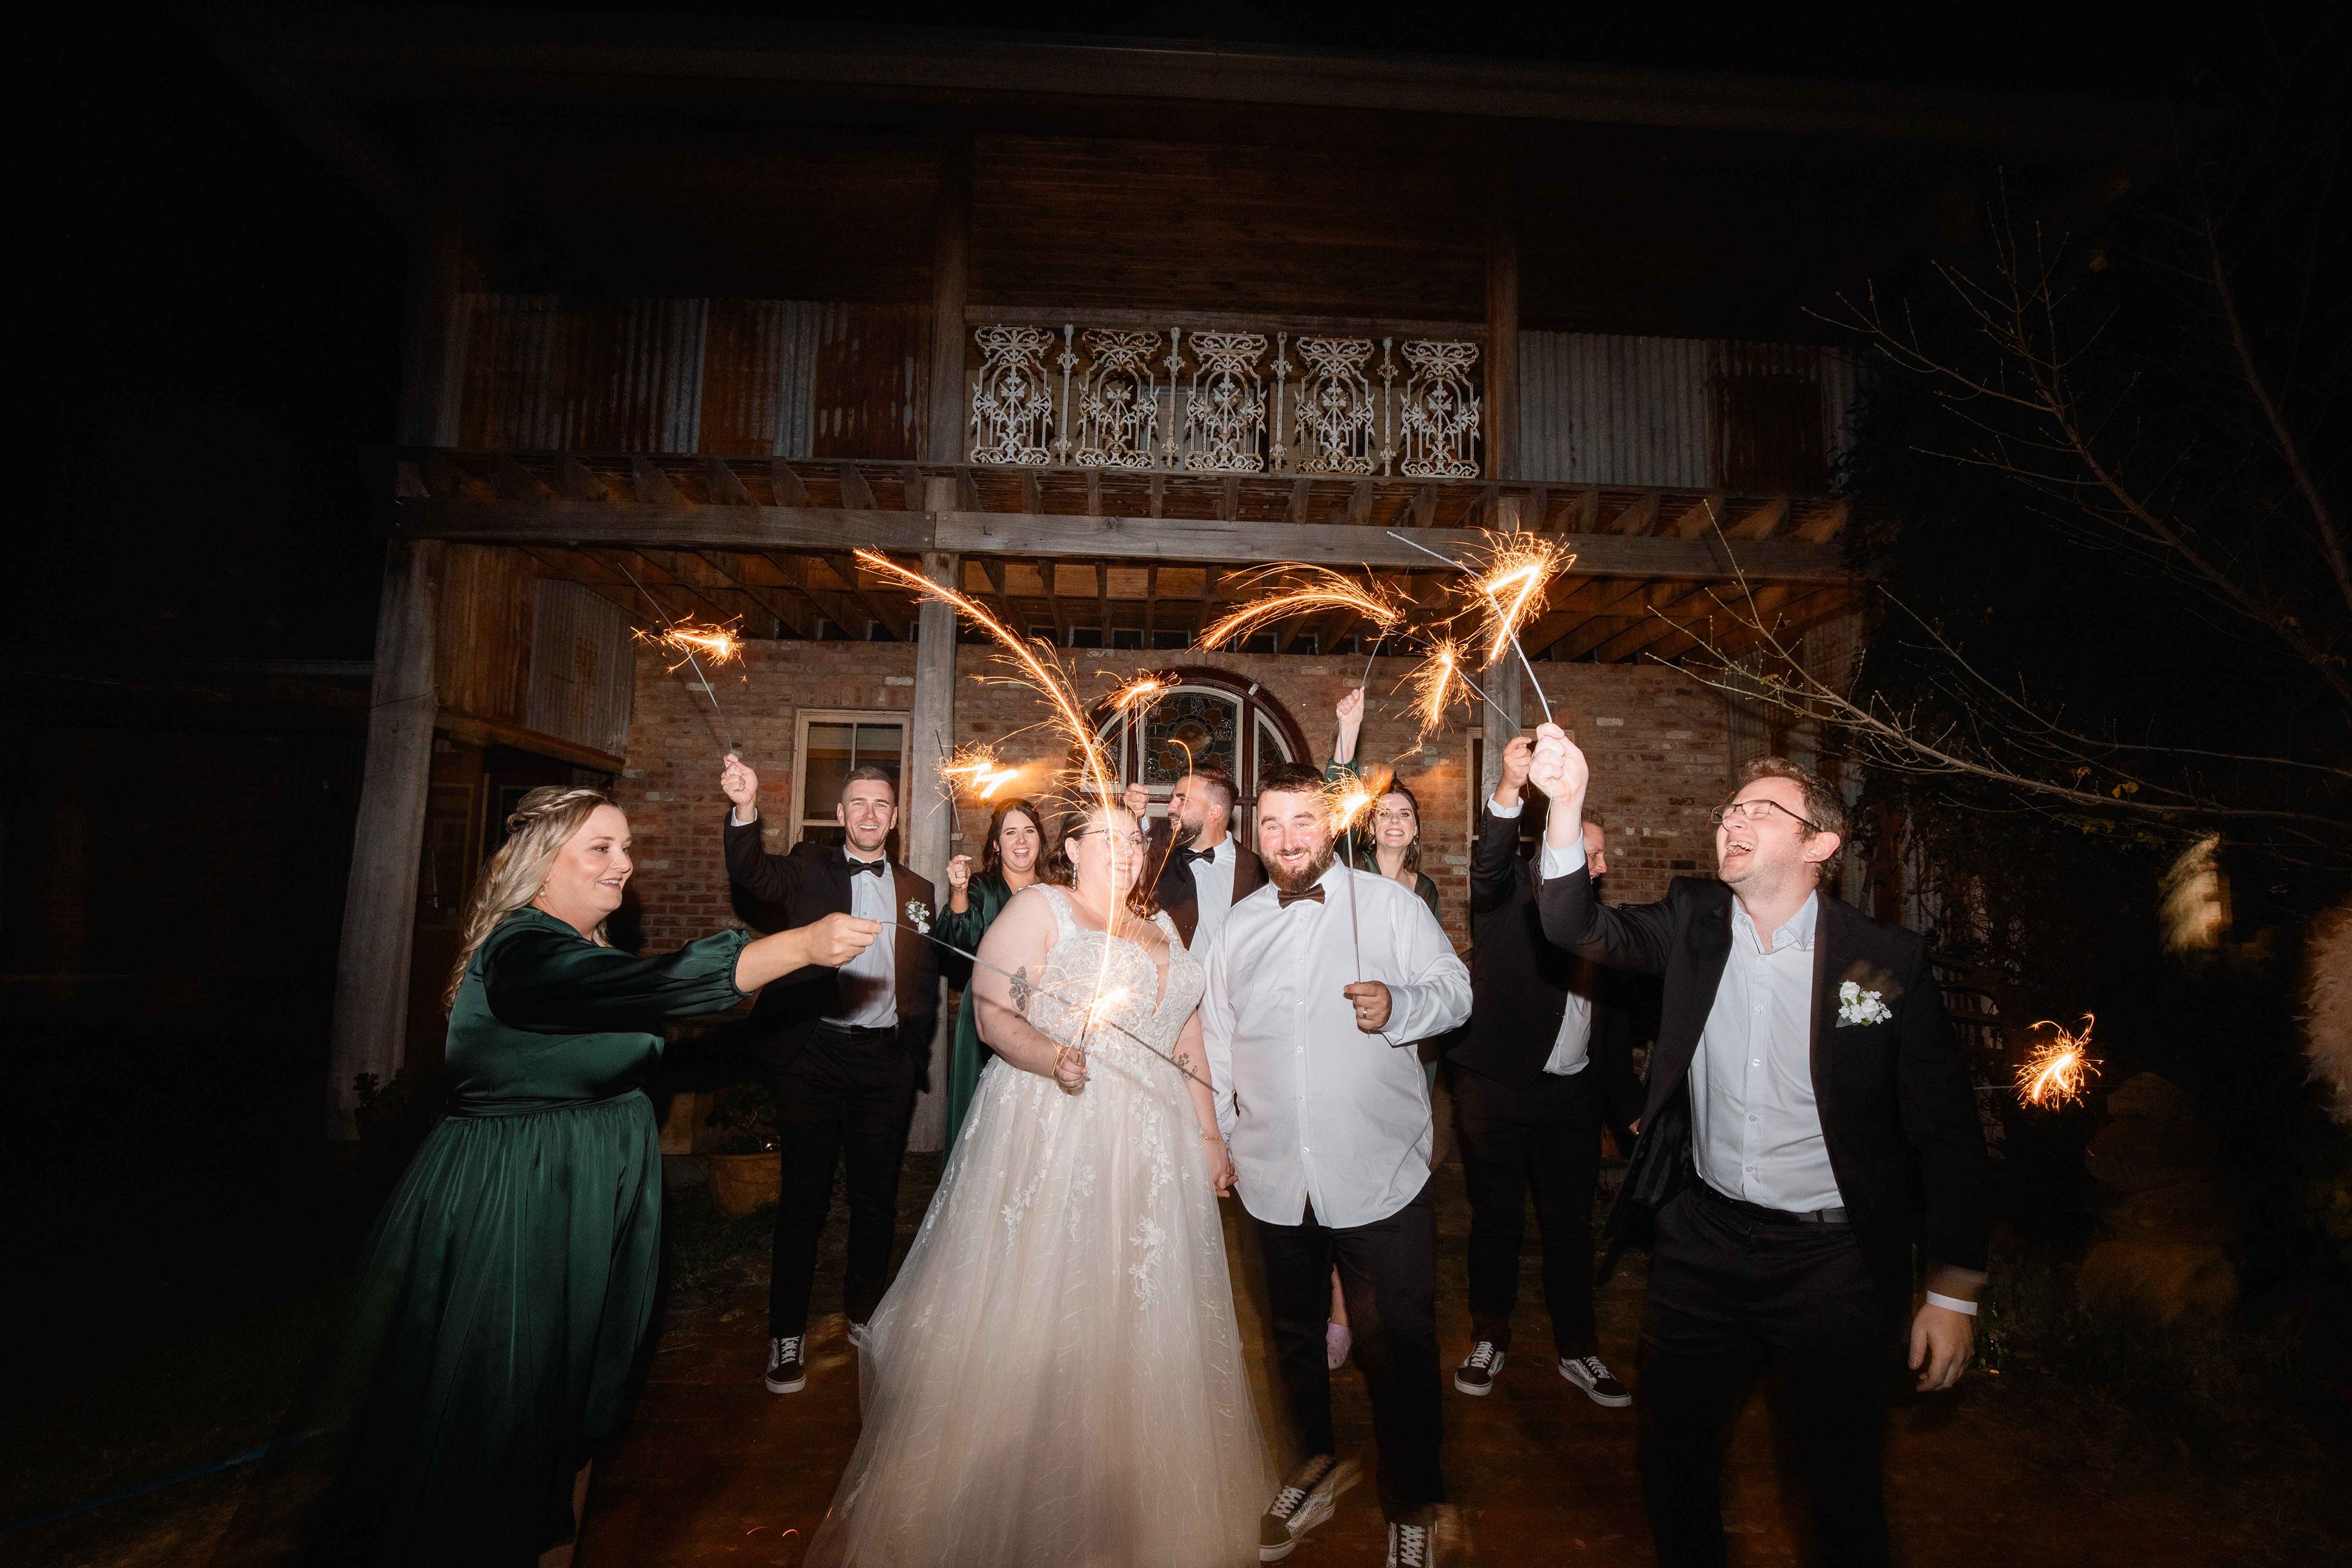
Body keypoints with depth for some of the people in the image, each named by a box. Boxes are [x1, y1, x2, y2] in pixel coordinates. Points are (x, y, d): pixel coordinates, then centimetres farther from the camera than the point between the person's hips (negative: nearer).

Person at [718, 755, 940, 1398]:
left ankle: (864, 1311, 34)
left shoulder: (917, 890, 10)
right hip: (814, 1056, -2)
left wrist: (916, 1055, 4)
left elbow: (926, 982, 12)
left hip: (886, 1061, 3)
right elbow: (751, 874, -18)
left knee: (878, 1197, 13)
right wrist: (746, 809, -35)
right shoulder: (808, 870, 3)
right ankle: (786, 1334, 21)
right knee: (804, 1197, 6)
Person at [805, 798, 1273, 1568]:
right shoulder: (1037, 908, -3)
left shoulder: (1160, 928, 16)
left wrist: (1209, 1134, 14)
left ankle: (1135, 1503, 31)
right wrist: (1052, 1057, -28)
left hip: (1151, 1150, 6)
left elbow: (1186, 1035, 17)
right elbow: (993, 1011, -11)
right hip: (1048, 1137, -6)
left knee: (1141, 1317, 13)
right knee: (1028, 1313, 0)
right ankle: (1001, 1504, 19)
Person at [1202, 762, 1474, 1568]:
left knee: (1399, 1350, 7)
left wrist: (1399, 1005, -24)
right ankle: (1316, 1463, 46)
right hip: (1275, 1182, 4)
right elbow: (1217, 1043, 13)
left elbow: (1455, 989, -4)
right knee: (1294, 1335, 22)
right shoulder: (1237, 928, 8)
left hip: (1380, 1177, -4)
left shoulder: (1389, 905, -4)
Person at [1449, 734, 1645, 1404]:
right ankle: (1490, 1338, 26)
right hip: (1496, 1090, -5)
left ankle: (1577, 1348, 29)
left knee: (1571, 1223, 13)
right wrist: (1510, 788, -47)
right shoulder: (1510, 892, -5)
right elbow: (1489, 861, -30)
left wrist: (1631, 1104, 15)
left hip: (1573, 1095, 5)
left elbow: (1613, 1019, 17)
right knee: (1496, 1221, 8)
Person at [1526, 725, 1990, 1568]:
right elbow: (1578, 928, -15)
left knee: (1841, 1479, 16)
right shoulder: (1693, 921, -3)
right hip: (1701, 1239, 3)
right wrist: (1565, 803, -28)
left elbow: (1946, 1132, -6)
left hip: (1836, 1257, -2)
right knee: (1673, 1452, 19)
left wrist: (1955, 1291, -4)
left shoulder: (1890, 959, -11)